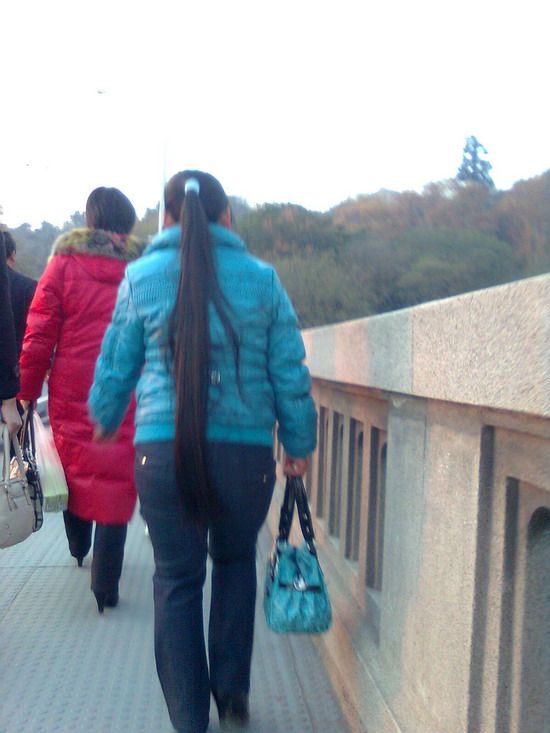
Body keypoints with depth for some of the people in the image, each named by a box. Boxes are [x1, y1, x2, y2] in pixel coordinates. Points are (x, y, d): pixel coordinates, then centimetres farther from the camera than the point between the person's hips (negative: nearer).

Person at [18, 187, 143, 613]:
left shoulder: (65, 260, -1)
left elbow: (39, 334, -4)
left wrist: (27, 392, 3)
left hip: (72, 392, 1)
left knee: (74, 468, 21)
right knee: (116, 480, 5)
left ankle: (79, 548, 43)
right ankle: (105, 584, 5)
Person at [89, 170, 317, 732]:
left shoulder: (140, 277, 3)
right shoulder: (262, 279, 2)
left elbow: (115, 363, 10)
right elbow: (289, 373, 3)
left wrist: (105, 419, 28)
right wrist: (298, 444, 13)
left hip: (163, 451, 0)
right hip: (245, 450, 1)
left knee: (177, 580, 12)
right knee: (236, 561, 23)